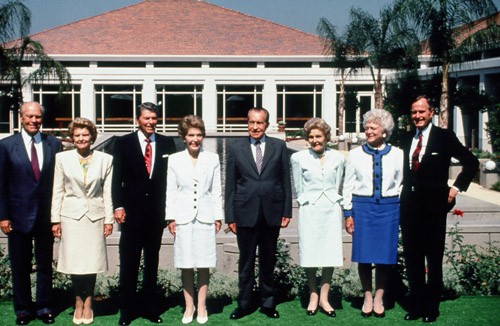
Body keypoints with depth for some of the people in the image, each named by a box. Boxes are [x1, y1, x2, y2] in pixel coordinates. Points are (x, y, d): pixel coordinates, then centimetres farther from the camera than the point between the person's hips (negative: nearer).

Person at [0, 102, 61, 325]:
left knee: (45, 264, 10)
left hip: (46, 216, 1)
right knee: (20, 266, 9)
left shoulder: (53, 144, 3)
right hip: (19, 216, -1)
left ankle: (44, 307, 22)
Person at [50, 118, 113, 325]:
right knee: (74, 262, 0)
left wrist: (109, 219, 0)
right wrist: (55, 219, 1)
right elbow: (58, 191, 4)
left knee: (91, 262, 3)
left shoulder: (105, 159, 3)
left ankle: (88, 304, 18)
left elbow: (108, 192, 3)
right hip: (71, 215, 0)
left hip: (95, 215, 0)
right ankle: (79, 302, 18)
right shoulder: (62, 158, 3)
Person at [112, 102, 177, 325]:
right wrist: (118, 206, -10)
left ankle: (150, 307, 18)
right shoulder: (123, 143, 2)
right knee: (128, 262, 2)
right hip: (132, 211, -2)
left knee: (152, 261, 10)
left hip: (157, 211, 2)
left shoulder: (167, 143, 7)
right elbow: (117, 177, -1)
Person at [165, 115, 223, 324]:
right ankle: (189, 306, 14)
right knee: (186, 266, 4)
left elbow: (216, 191, 7)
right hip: (182, 218, 0)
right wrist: (170, 218, -2)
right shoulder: (174, 160, 4)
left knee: (204, 265, 3)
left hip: (205, 217, 0)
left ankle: (201, 307, 12)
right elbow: (171, 191, 5)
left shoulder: (212, 159, 6)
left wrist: (218, 217, 3)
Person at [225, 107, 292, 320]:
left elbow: (286, 181, 5)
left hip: (271, 213, 1)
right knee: (246, 261, 7)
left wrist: (287, 211, 0)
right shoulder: (236, 148, 3)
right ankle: (244, 304, 18)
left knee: (268, 260, 12)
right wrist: (230, 216, -1)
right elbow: (230, 185, 3)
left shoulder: (279, 146, 4)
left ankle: (268, 302, 24)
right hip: (245, 212, -1)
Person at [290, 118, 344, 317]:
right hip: (309, 211, -1)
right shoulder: (298, 158, 1)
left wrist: (332, 200, 12)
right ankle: (313, 295, 14)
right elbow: (298, 189, 7)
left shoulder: (337, 158, 5)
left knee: (331, 254, 1)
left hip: (331, 209, 1)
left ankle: (324, 298, 10)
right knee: (310, 254, 0)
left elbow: (337, 187, 13)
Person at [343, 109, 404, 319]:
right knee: (364, 254, 4)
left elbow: (402, 185, 6)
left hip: (389, 207, 0)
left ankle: (379, 299, 20)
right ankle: (367, 297, 20)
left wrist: (403, 213, 3)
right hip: (362, 206, 0)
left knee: (385, 254, 5)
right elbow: (348, 186, 5)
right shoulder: (355, 154, 3)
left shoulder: (397, 155, 2)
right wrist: (348, 213, 2)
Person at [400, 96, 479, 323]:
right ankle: (415, 306, 17)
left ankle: (431, 308, 13)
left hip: (433, 204, -4)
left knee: (434, 259, 3)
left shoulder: (444, 137, -1)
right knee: (412, 258, 7)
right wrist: (406, 190, 8)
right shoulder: (407, 140, 13)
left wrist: (456, 187, -5)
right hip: (409, 206, 4)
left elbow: (471, 163, 1)